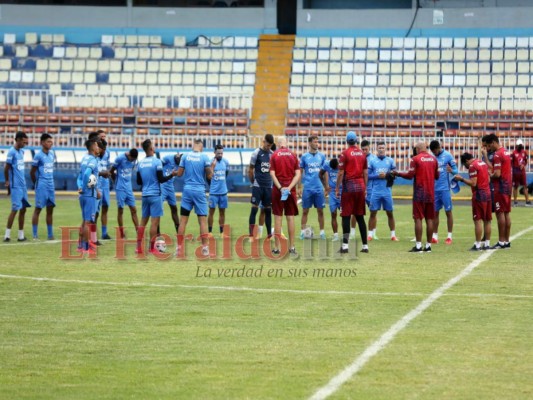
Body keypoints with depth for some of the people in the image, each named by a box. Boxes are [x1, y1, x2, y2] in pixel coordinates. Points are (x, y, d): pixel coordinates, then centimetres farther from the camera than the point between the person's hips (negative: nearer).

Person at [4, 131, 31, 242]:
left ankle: (21, 235, 14)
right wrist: (7, 182, -6)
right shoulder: (12, 152, -13)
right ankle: (7, 234, -4)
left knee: (23, 209, 8)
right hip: (15, 186, -8)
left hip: (23, 185, 8)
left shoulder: (21, 151, 13)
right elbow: (6, 168, -11)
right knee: (15, 209, -9)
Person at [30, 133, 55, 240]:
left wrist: (50, 181, 15)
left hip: (51, 185, 7)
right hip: (41, 186, -7)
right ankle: (35, 235, -1)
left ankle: (50, 234, 14)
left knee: (50, 209, 9)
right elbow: (32, 172, -5)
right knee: (38, 209, -4)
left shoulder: (52, 153, 9)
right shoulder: (38, 155, -11)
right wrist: (36, 183, 3)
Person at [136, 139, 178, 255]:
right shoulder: (157, 162, -10)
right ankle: (152, 248, -4)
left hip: (145, 195, 6)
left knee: (143, 221, 12)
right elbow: (161, 179, -12)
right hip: (155, 195, -6)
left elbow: (138, 181, 12)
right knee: (154, 221, -3)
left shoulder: (141, 163, 7)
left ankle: (139, 247, 12)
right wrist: (172, 175, 1)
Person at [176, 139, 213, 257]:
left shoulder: (185, 156, 2)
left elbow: (179, 174, 4)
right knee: (203, 220, 2)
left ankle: (179, 247, 7)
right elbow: (209, 176, -4)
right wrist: (212, 167, 15)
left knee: (183, 219, 6)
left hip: (187, 190, 2)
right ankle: (205, 248, -3)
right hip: (200, 190, -2)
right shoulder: (204, 157, -4)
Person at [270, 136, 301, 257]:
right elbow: (298, 174, -4)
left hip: (278, 189, -1)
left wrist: (280, 187, -14)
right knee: (290, 217, 5)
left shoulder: (274, 155, 0)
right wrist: (289, 187, -10)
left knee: (278, 217, 2)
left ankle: (276, 248, 3)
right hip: (290, 190, 1)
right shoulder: (293, 155, 4)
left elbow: (272, 174, -9)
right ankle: (292, 247, 4)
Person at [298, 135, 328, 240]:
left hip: (319, 188, 1)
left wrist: (326, 187, 8)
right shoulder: (304, 157, 2)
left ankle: (322, 231, 8)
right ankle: (303, 231, 7)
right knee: (305, 211, 3)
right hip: (307, 188, -1)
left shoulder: (321, 156, 7)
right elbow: (300, 172, 5)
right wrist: (299, 187, 0)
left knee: (320, 211, 3)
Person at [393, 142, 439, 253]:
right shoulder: (433, 159, 8)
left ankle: (418, 246, -8)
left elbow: (410, 175, -9)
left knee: (418, 218, -3)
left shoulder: (415, 159, -7)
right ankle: (428, 245, 8)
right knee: (429, 219, 7)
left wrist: (398, 174, 4)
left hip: (419, 192, -5)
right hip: (431, 193, 5)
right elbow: (437, 176, 14)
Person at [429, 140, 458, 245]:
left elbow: (456, 170, -5)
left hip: (445, 189, -4)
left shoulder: (448, 156, -4)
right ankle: (434, 236, 12)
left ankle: (450, 236, 6)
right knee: (435, 212, 6)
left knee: (448, 211, 1)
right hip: (434, 189, 4)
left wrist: (451, 171, -26)